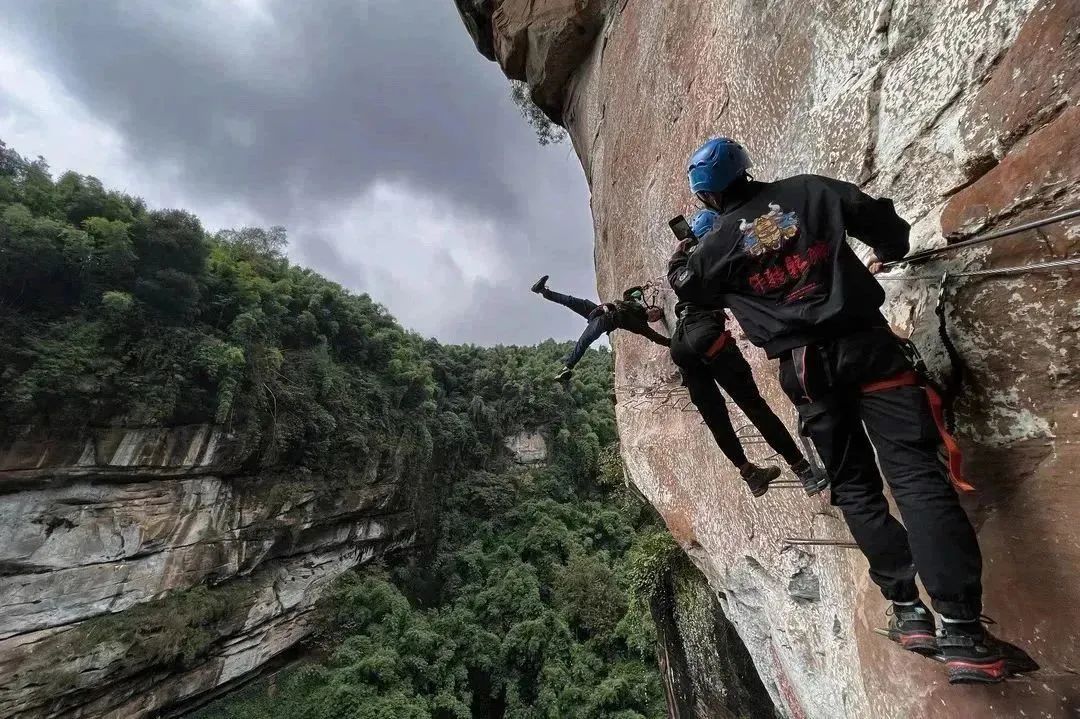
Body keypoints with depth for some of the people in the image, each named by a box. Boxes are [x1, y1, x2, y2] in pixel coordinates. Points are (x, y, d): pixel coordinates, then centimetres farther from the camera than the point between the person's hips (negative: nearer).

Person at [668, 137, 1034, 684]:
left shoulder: (717, 244, 5)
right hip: (863, 342, 1)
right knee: (915, 472, -4)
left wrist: (678, 257, 44)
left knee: (854, 486, 13)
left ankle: (909, 611, 13)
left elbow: (685, 286, 23)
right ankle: (962, 632, -8)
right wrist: (890, 252, 33)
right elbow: (885, 223, 11)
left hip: (804, 368, 0)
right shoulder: (810, 190, 7)